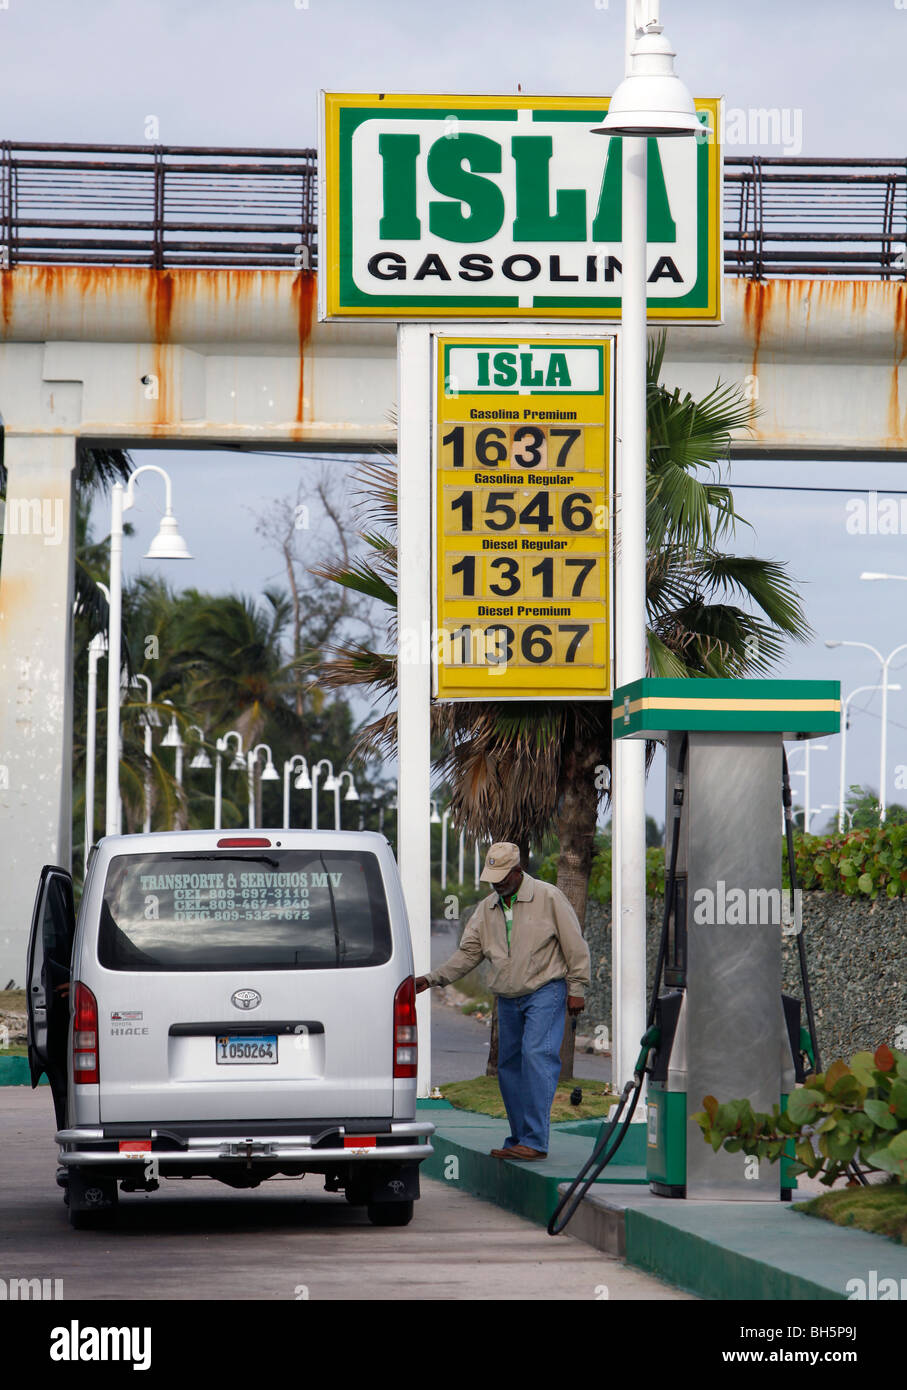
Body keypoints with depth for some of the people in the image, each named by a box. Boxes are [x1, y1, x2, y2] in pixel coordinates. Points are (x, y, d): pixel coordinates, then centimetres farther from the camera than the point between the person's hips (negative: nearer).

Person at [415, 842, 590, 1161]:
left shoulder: (548, 898, -5)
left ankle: (535, 1141, -22)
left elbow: (575, 946, -2)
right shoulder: (486, 910, 10)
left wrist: (576, 989, -5)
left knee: (536, 1056, -18)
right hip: (508, 1000, 6)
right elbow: (468, 953, 10)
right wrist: (430, 979, 0)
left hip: (545, 993, -6)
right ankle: (518, 1141, 13)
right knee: (509, 1066, 5)